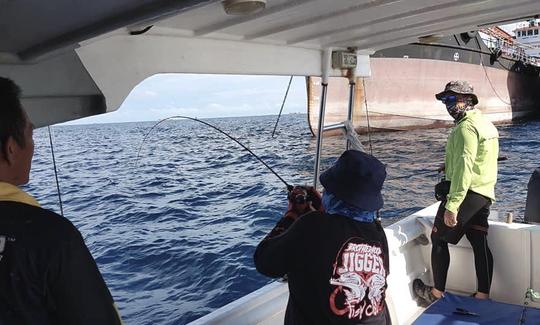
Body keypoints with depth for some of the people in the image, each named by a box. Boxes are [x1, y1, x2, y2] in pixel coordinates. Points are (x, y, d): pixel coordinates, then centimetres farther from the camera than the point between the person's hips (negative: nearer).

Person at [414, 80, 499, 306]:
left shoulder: (466, 126, -14)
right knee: (480, 243, 8)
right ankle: (483, 295, 11)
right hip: (485, 194, 10)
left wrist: (451, 205, -28)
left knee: (439, 238, 1)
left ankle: (437, 293, 7)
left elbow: (463, 167, -24)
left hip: (466, 193, -9)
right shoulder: (486, 124, 18)